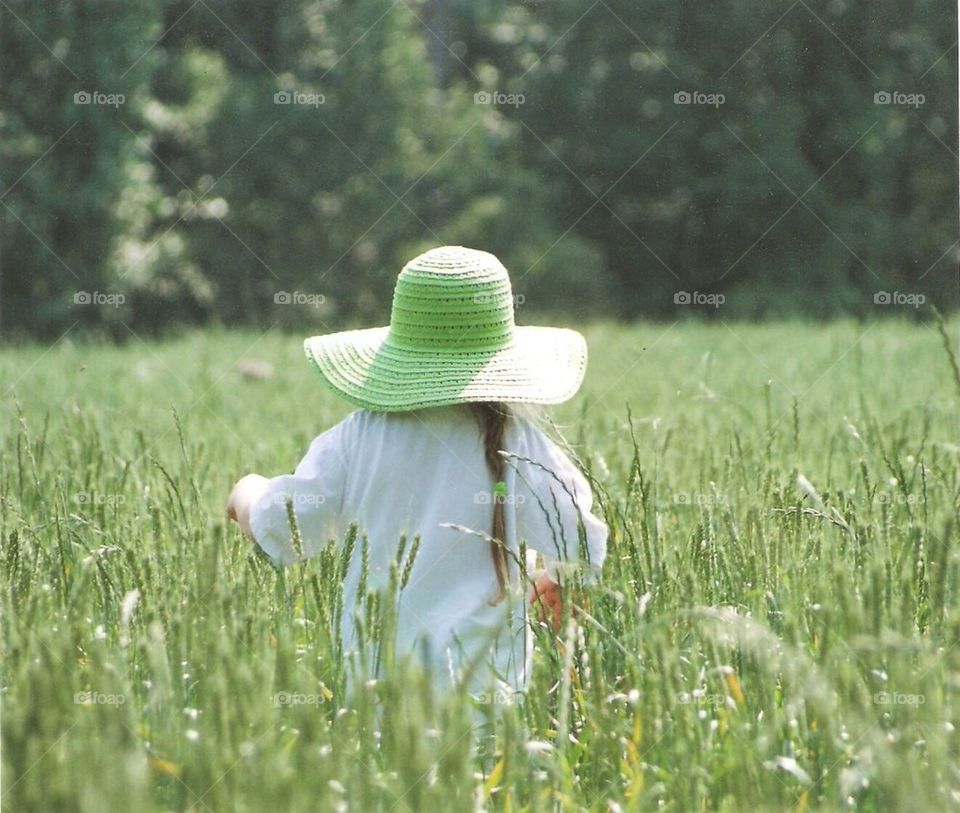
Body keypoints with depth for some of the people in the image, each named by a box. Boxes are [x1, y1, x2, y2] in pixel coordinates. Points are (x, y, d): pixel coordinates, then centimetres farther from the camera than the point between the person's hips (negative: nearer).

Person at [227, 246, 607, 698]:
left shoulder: (358, 439, 3)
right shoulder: (516, 444, -1)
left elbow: (281, 533, 9)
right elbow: (583, 548, -1)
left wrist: (249, 493, 31)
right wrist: (558, 582, 22)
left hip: (374, 668, 2)